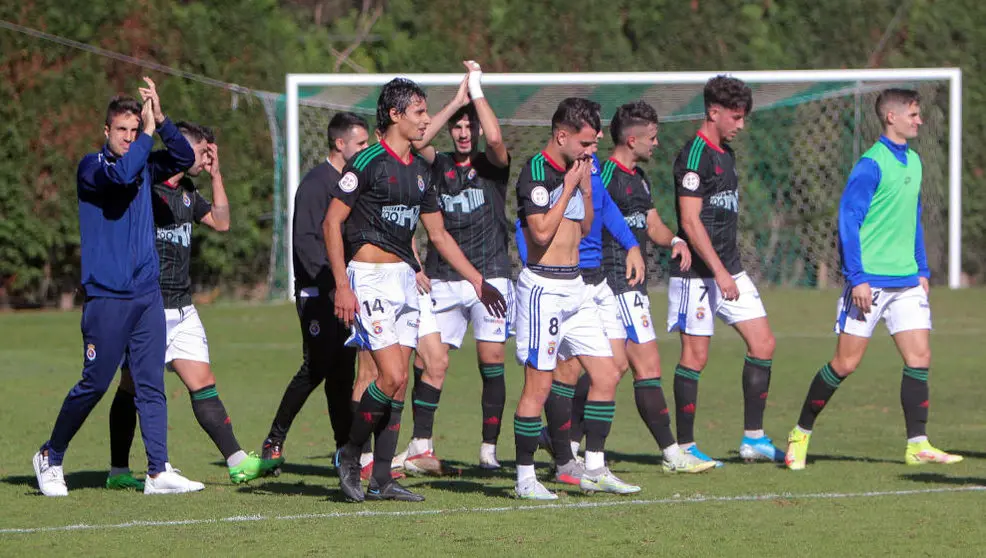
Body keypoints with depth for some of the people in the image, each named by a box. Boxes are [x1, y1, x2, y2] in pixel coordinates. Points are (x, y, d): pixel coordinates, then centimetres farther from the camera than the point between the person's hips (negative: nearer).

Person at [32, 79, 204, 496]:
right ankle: (50, 458, 17)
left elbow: (184, 158, 4)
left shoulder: (145, 165, 13)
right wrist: (149, 130, -15)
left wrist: (160, 120, -7)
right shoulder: (92, 166, -5)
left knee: (151, 384, 0)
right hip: (106, 297, -5)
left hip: (147, 295, 5)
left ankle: (159, 471, -2)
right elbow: (122, 174, -25)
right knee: (94, 384, 0)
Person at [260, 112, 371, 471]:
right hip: (317, 293, -8)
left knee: (342, 371, 6)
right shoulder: (316, 183, -10)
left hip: (344, 292, 8)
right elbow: (305, 241, -17)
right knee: (317, 368, -11)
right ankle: (274, 442, -1)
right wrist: (332, 284, -23)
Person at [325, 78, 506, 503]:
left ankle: (381, 479, 8)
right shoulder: (368, 162, -9)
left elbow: (438, 234, 22)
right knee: (392, 376, -16)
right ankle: (349, 455, 2)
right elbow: (332, 222, -10)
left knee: (399, 382, 4)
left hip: (404, 277, 8)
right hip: (370, 278, -8)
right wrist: (342, 286, -17)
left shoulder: (419, 171, 14)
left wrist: (477, 280, 18)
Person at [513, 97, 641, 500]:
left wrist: (586, 188, 6)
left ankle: (594, 470, 12)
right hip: (544, 287, -9)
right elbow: (541, 232, -21)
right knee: (539, 385, -7)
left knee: (607, 376, 6)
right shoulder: (536, 172, -13)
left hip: (574, 286, 9)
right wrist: (569, 187, -14)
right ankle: (525, 479, 0)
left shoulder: (572, 170, 13)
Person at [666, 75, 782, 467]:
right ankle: (684, 447, 3)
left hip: (729, 269, 9)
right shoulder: (694, 155, -14)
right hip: (697, 273, -9)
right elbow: (690, 221, -19)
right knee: (695, 356, -4)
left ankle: (753, 438, 8)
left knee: (763, 344, 3)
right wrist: (719, 272, -22)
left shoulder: (725, 154, 15)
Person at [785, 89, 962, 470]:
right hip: (870, 281, -7)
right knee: (846, 363, -2)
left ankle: (917, 445, 0)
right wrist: (857, 278, -18)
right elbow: (848, 220, -14)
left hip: (906, 282, 7)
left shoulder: (912, 161, 12)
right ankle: (801, 434, 13)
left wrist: (922, 269, 18)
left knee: (919, 357, -3)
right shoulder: (871, 164, -12)